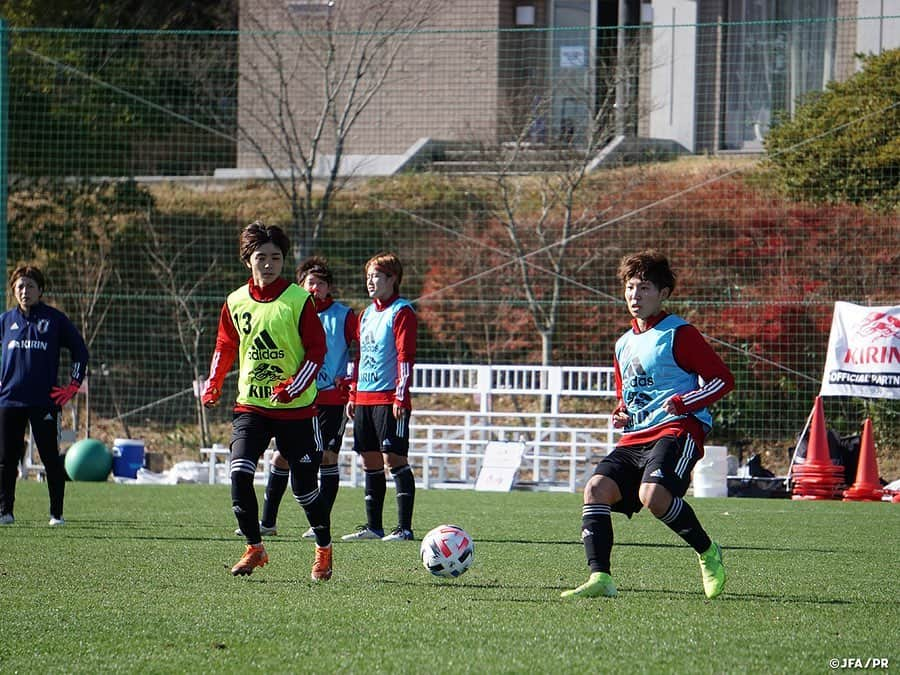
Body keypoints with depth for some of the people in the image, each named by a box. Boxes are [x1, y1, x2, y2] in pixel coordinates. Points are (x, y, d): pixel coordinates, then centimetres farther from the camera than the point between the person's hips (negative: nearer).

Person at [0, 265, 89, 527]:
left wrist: (73, 386, 2)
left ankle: (57, 514, 5)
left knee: (51, 458, -1)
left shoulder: (55, 319, 2)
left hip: (44, 401, -3)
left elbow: (80, 350, 9)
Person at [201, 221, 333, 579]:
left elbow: (316, 350, -6)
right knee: (239, 473, -15)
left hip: (296, 407, -3)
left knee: (303, 486, 2)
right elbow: (225, 348, 17)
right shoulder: (236, 302, 5)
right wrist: (213, 386, 4)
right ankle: (254, 549, -1)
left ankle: (324, 551, 23)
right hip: (251, 404, 3)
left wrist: (294, 386, -18)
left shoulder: (299, 300, -7)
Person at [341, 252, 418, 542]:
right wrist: (353, 394, 19)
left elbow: (406, 357, -13)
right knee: (370, 461, 10)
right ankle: (373, 526, 15)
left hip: (390, 399, -8)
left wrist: (400, 396, -18)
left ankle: (404, 527, -10)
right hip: (365, 397, 8)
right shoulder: (367, 313, 18)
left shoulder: (402, 312, -7)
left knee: (394, 458, -10)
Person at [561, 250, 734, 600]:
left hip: (677, 429, -8)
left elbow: (722, 379, -4)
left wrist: (682, 403, -17)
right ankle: (599, 578, -17)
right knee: (596, 488, -14)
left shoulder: (679, 334, -1)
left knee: (653, 494, -31)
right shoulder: (624, 344, 22)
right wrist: (621, 414, 12)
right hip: (635, 438, 8)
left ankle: (708, 552, -7)